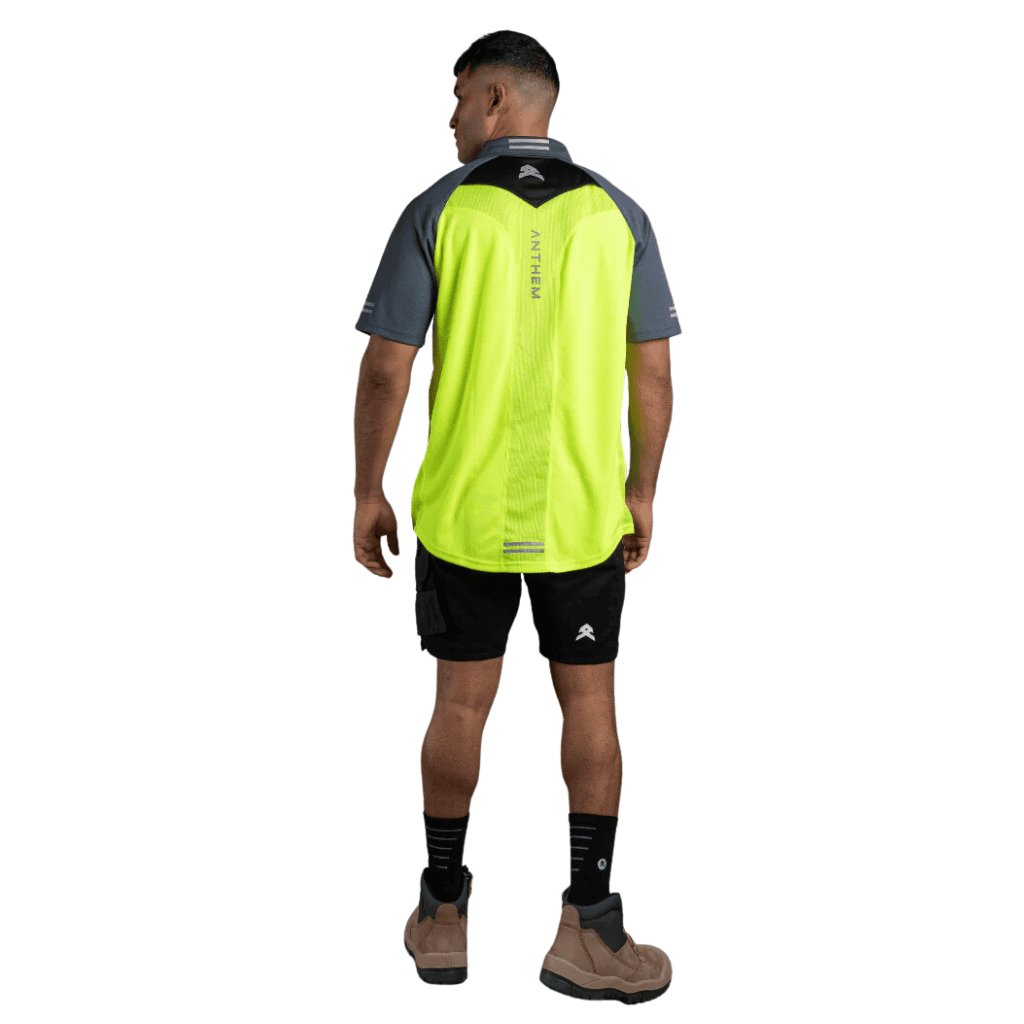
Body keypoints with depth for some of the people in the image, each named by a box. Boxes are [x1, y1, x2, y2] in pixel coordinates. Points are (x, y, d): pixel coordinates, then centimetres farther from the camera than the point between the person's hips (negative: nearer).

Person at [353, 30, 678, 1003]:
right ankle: (589, 930, 13)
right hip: (583, 514, 1)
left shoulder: (438, 210, -5)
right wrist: (641, 493, 12)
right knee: (589, 705, 11)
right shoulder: (616, 213, 1)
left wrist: (368, 493, 4)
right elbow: (652, 374, 1)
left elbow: (385, 370, -7)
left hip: (463, 514, 0)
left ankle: (443, 917, 24)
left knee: (461, 704, 12)